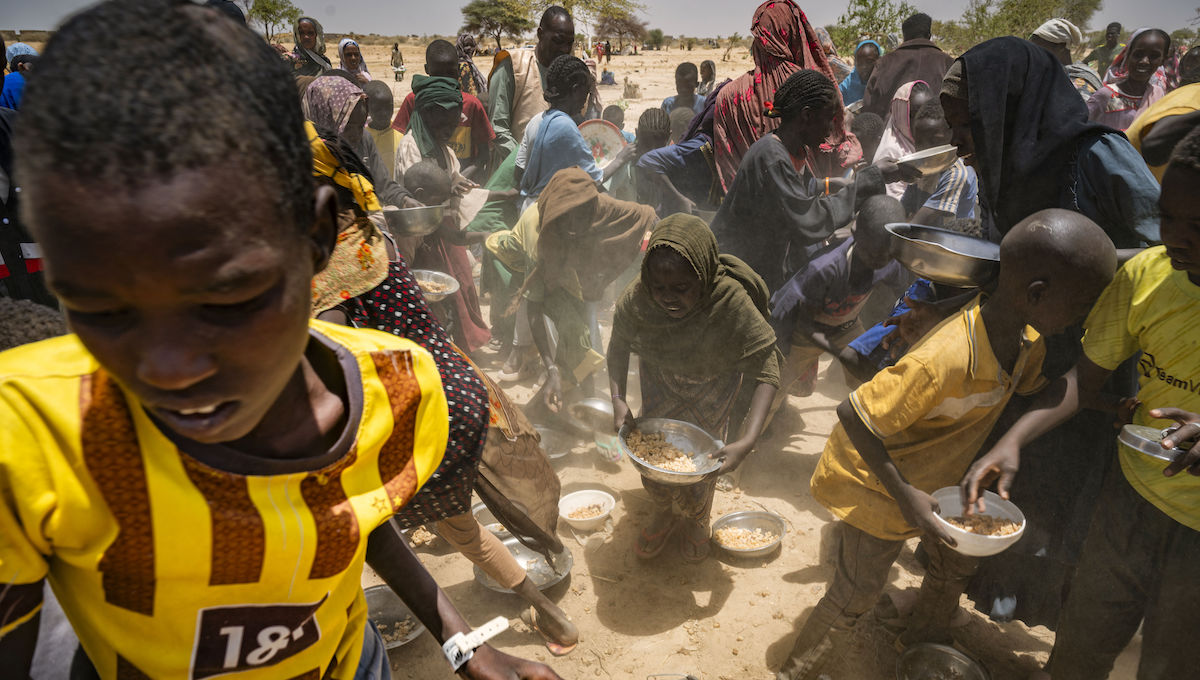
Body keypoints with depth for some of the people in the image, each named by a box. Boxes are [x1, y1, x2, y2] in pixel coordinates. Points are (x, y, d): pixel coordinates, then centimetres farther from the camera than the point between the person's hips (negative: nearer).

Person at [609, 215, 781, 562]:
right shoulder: (637, 298, -32)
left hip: (715, 384, -2)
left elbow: (766, 371, -33)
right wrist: (618, 400, -26)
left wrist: (748, 441, -42)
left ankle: (696, 519, 38)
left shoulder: (732, 302, -40)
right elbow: (618, 345, -12)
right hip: (660, 377, 2)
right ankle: (665, 512, 39)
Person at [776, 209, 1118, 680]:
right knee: (856, 595, 3)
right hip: (876, 483, -8)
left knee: (956, 566, 26)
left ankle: (923, 642, 54)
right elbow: (853, 416, -34)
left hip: (935, 477, 9)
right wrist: (903, 494, -33)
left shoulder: (1028, 341, -13)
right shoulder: (944, 362, -41)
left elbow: (1034, 388, 11)